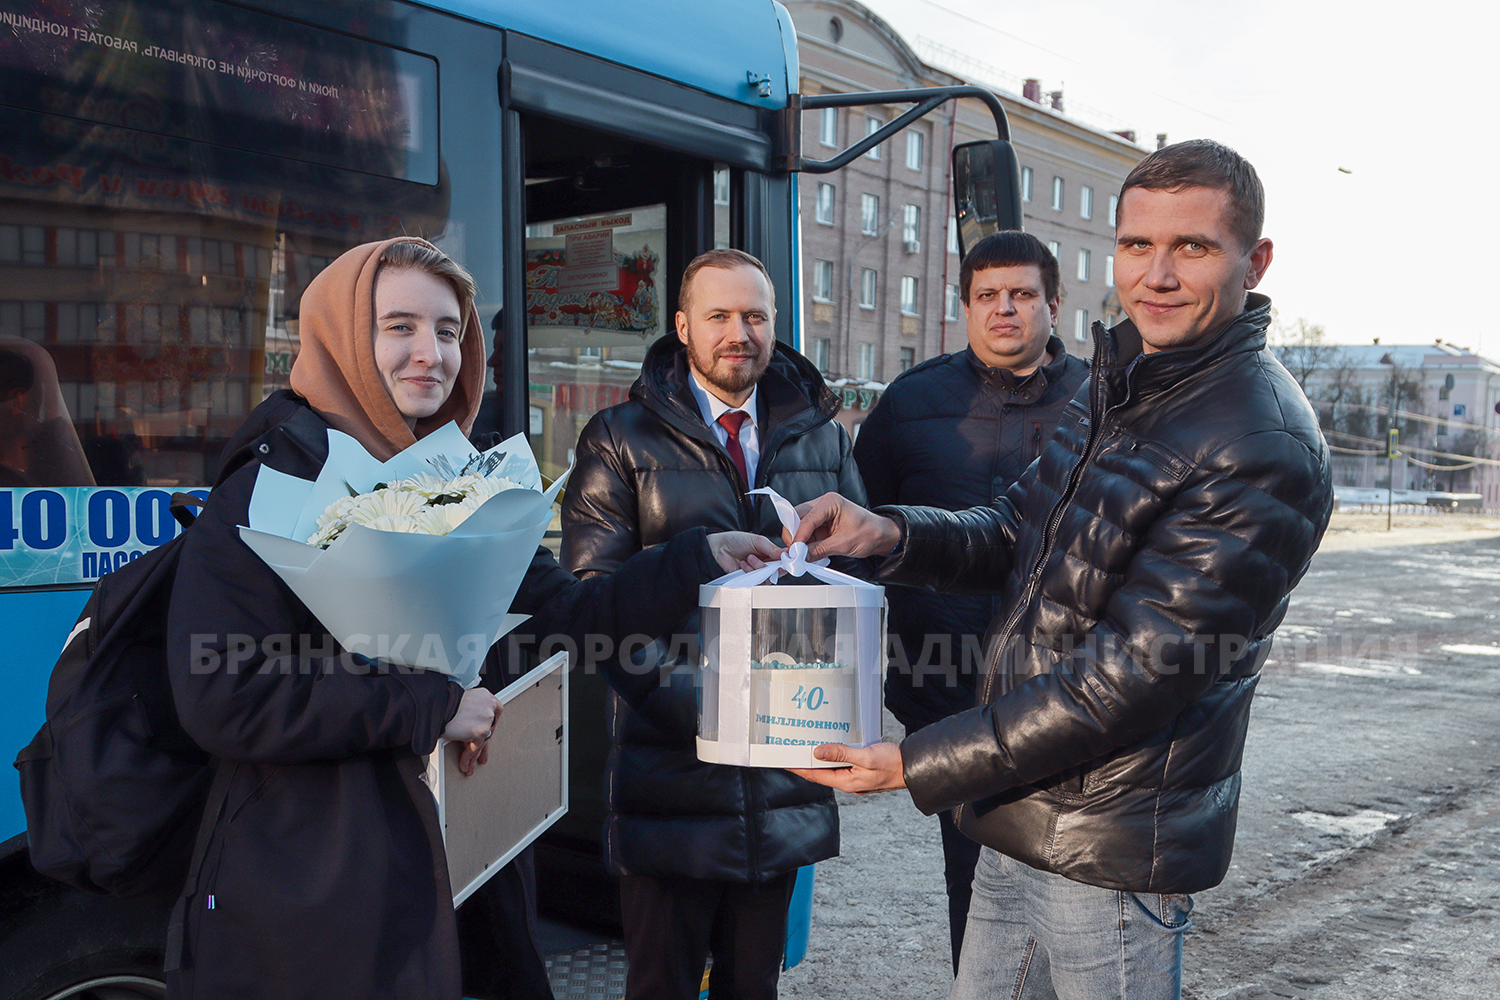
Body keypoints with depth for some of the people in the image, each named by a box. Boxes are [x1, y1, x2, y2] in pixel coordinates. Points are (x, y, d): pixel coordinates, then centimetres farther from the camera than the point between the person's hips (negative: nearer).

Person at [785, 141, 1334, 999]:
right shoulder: (1121, 383, 7)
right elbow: (1020, 533, 12)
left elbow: (1127, 680, -25)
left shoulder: (1264, 448, -23)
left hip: (1111, 856, -8)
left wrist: (918, 766, -19)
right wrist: (889, 533, -8)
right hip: (1020, 819, 8)